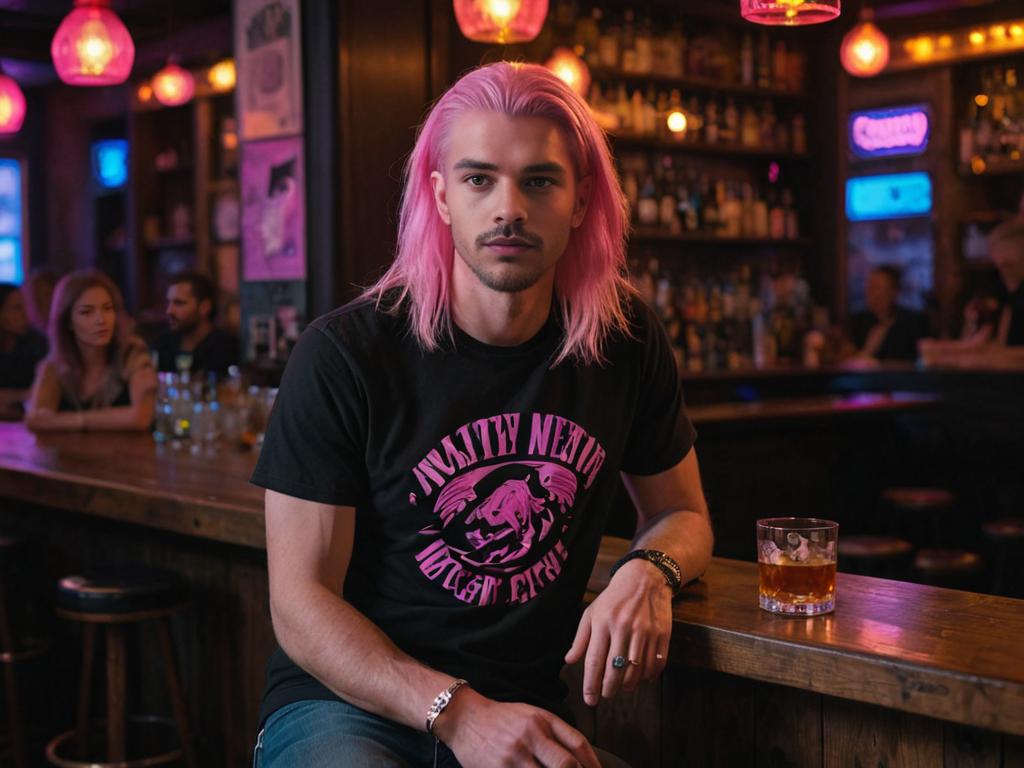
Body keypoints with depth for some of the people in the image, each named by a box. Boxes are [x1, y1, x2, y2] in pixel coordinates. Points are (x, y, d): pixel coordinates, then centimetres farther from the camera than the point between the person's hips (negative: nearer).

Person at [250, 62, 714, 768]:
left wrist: (650, 572, -8)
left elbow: (682, 511, 16)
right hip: (346, 708, -4)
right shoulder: (344, 354, -10)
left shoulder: (623, 338, 2)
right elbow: (301, 602, -10)